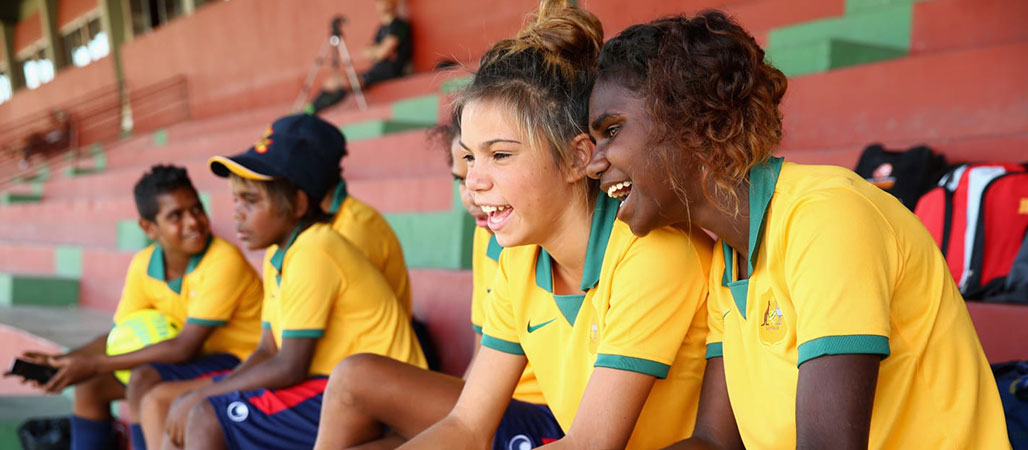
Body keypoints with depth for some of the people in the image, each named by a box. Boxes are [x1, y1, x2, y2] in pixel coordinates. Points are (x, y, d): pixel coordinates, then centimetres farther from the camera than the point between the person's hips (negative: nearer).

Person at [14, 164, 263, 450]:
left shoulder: (224, 261, -24)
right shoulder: (143, 265, -1)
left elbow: (184, 348, -25)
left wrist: (94, 364, -22)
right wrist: (63, 360, -11)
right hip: (199, 359, 8)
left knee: (145, 380, -27)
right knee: (91, 385, 3)